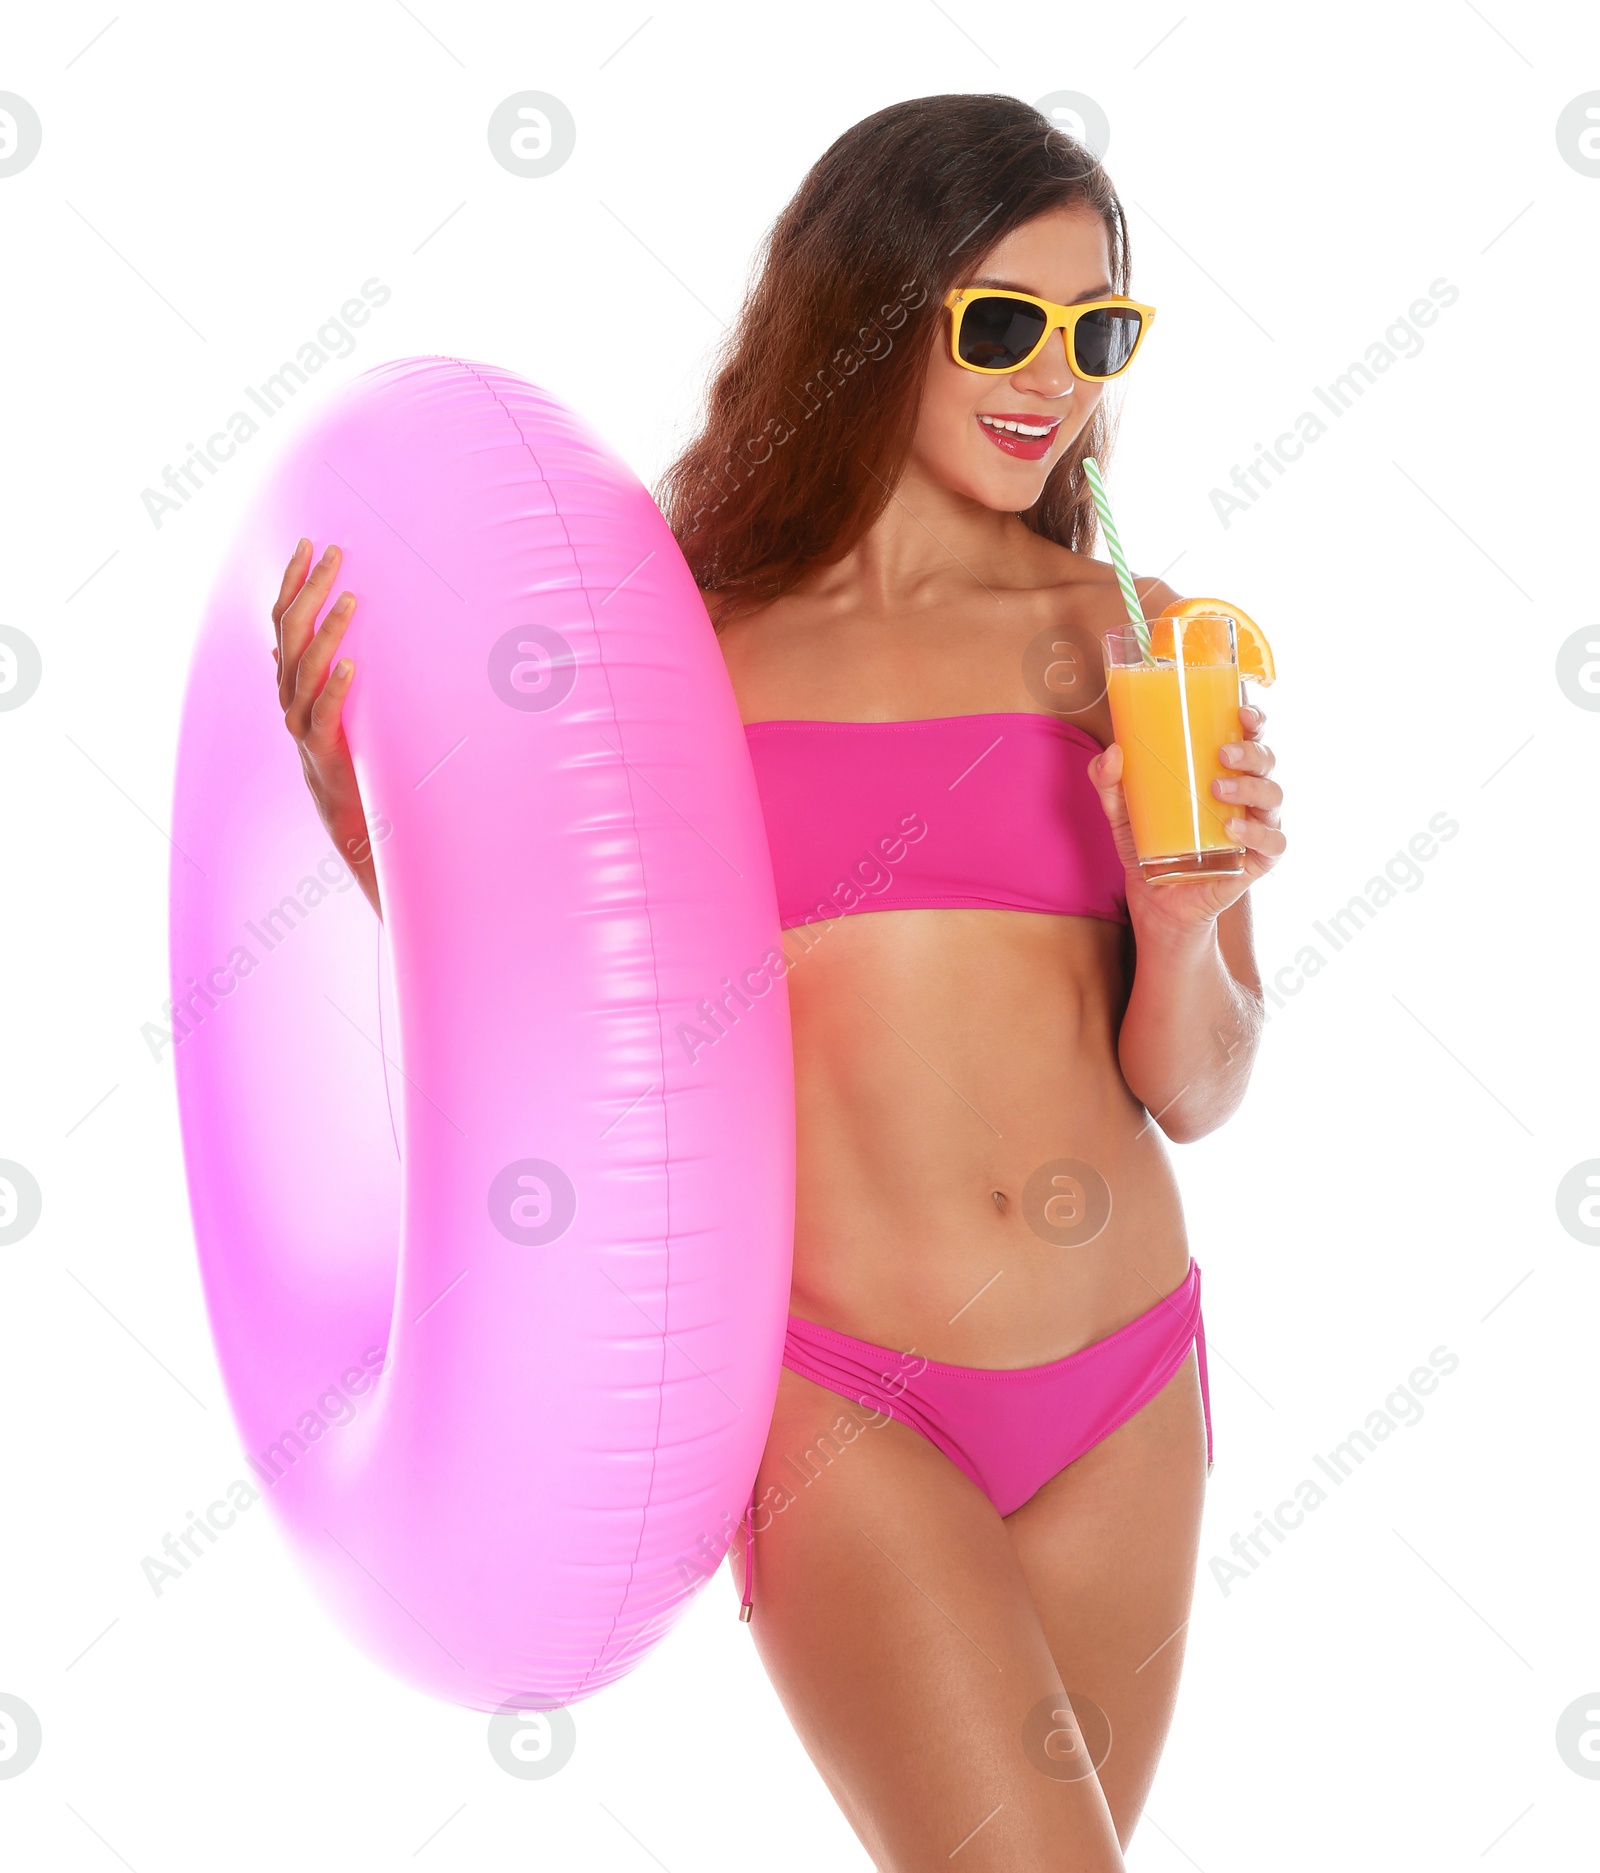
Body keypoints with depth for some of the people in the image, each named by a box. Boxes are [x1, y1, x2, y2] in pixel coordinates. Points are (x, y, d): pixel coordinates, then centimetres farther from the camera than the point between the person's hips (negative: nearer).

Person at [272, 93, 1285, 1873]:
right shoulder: (693, 642, -1)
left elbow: (1191, 1093, 4)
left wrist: (1183, 923, -16)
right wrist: (370, 810, -10)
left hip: (1122, 1395, 3)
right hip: (837, 1396, -3)